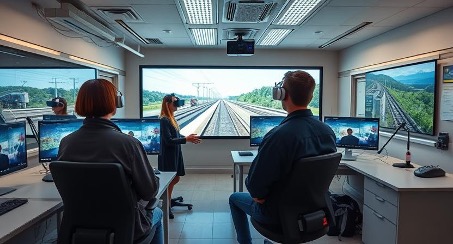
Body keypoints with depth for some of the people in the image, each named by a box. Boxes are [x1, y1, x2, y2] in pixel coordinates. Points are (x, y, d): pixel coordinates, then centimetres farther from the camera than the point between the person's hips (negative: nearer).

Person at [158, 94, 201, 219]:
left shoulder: (171, 118, 8)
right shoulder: (164, 120, -19)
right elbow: (168, 140, -23)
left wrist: (188, 137, 4)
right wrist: (186, 139, -24)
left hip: (175, 154, 9)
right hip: (168, 156, -9)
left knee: (175, 178, 17)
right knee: (171, 180, 2)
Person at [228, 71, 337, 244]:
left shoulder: (278, 135, -33)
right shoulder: (328, 131, -11)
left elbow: (255, 186, -26)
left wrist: (258, 194, -4)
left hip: (280, 214, -6)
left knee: (235, 198, 22)